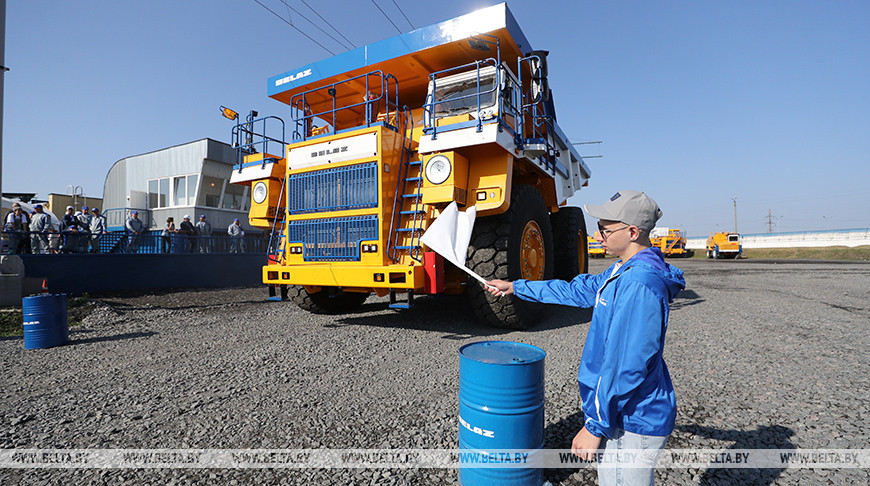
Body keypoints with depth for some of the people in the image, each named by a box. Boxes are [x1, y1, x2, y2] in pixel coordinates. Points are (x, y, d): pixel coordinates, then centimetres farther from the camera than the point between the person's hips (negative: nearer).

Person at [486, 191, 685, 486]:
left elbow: (627, 366, -28)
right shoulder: (623, 272, 5)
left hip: (632, 423, -9)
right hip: (625, 415, 9)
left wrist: (596, 426, -19)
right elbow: (577, 291, 16)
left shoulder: (639, 284, -27)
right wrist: (515, 287, 19)